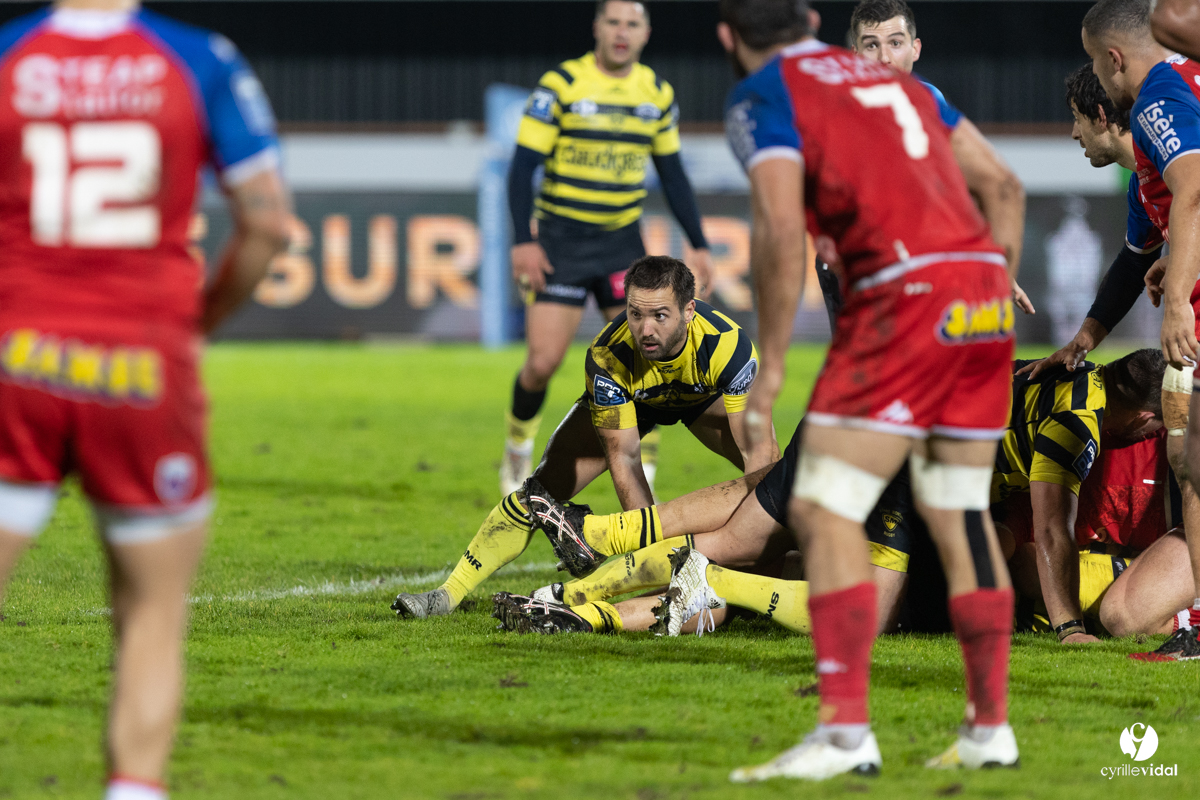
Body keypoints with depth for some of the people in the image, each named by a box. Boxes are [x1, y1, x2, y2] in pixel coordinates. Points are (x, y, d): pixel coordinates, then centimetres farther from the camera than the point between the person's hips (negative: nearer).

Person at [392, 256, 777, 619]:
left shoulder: (728, 344, -43)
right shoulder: (608, 356, -39)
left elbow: (759, 452, -38)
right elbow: (623, 456, -30)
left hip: (706, 395, 0)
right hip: (628, 398, 0)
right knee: (540, 494, -12)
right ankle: (449, 594, -6)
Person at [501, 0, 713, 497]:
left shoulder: (657, 94, 5)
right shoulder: (560, 85, -9)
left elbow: (672, 175, 14)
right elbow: (523, 165, -9)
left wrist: (698, 245, 8)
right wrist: (523, 241, -18)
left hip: (622, 240, 3)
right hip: (560, 240, -3)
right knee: (543, 363, -8)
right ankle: (518, 448, 22)